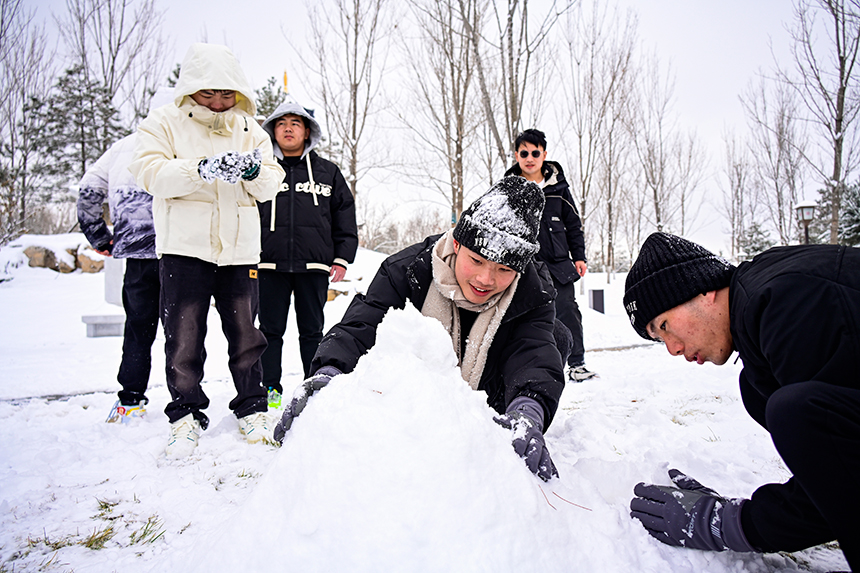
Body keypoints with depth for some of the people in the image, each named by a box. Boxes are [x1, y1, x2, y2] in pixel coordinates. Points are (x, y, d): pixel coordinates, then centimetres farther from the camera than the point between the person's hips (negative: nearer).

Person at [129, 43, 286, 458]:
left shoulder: (249, 128, 14)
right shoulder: (165, 122, 6)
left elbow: (270, 187, 7)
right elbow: (150, 173, -9)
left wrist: (256, 171, -16)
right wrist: (201, 169, -24)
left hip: (240, 247, 2)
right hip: (184, 245, -2)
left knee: (245, 333, 6)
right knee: (184, 334, 1)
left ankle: (252, 409, 19)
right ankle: (186, 414, 15)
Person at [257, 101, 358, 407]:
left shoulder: (327, 172, 13)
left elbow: (345, 218, 11)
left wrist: (342, 259, 3)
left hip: (314, 265, 0)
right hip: (269, 264, 0)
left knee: (312, 331, 7)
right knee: (270, 330, 5)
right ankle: (270, 388, 16)